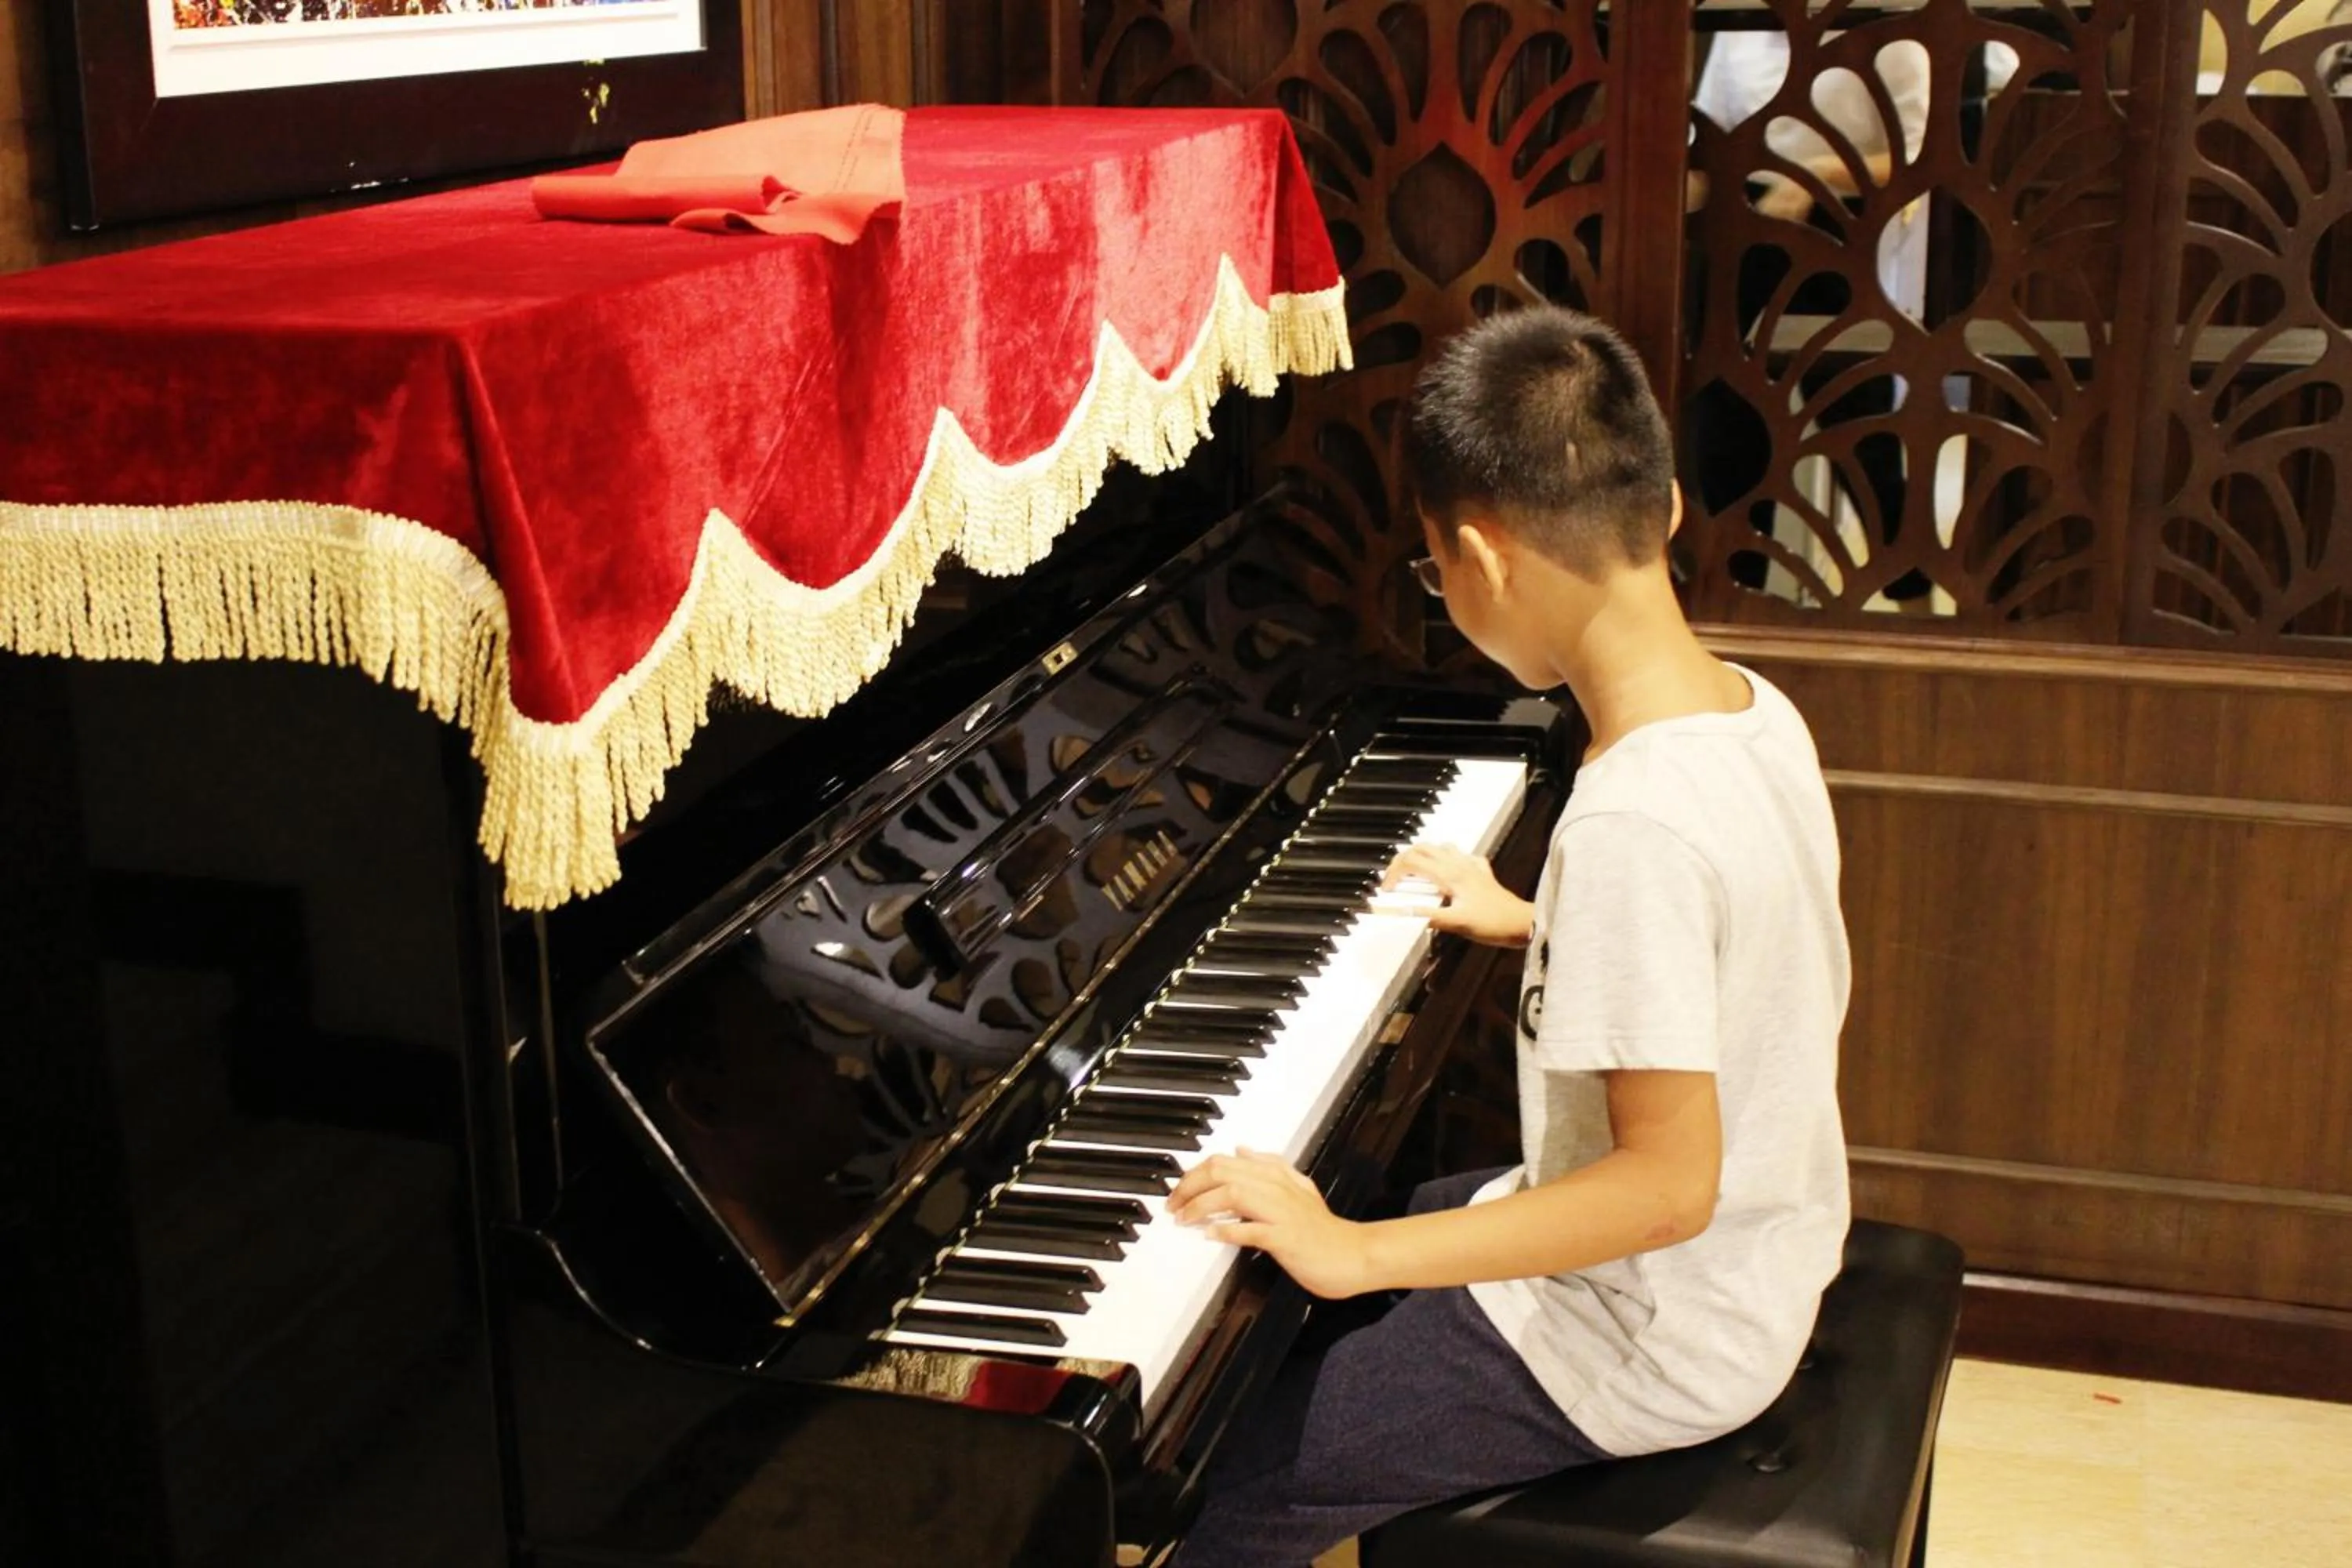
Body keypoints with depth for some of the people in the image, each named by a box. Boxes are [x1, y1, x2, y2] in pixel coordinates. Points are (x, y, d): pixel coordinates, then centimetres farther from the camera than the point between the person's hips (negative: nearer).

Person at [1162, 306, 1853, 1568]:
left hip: (1647, 1355, -9)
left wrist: (1358, 1256, -31)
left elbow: (1668, 1184, -32)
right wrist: (1528, 922, 20)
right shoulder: (1753, 711, -5)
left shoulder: (1632, 824, -33)